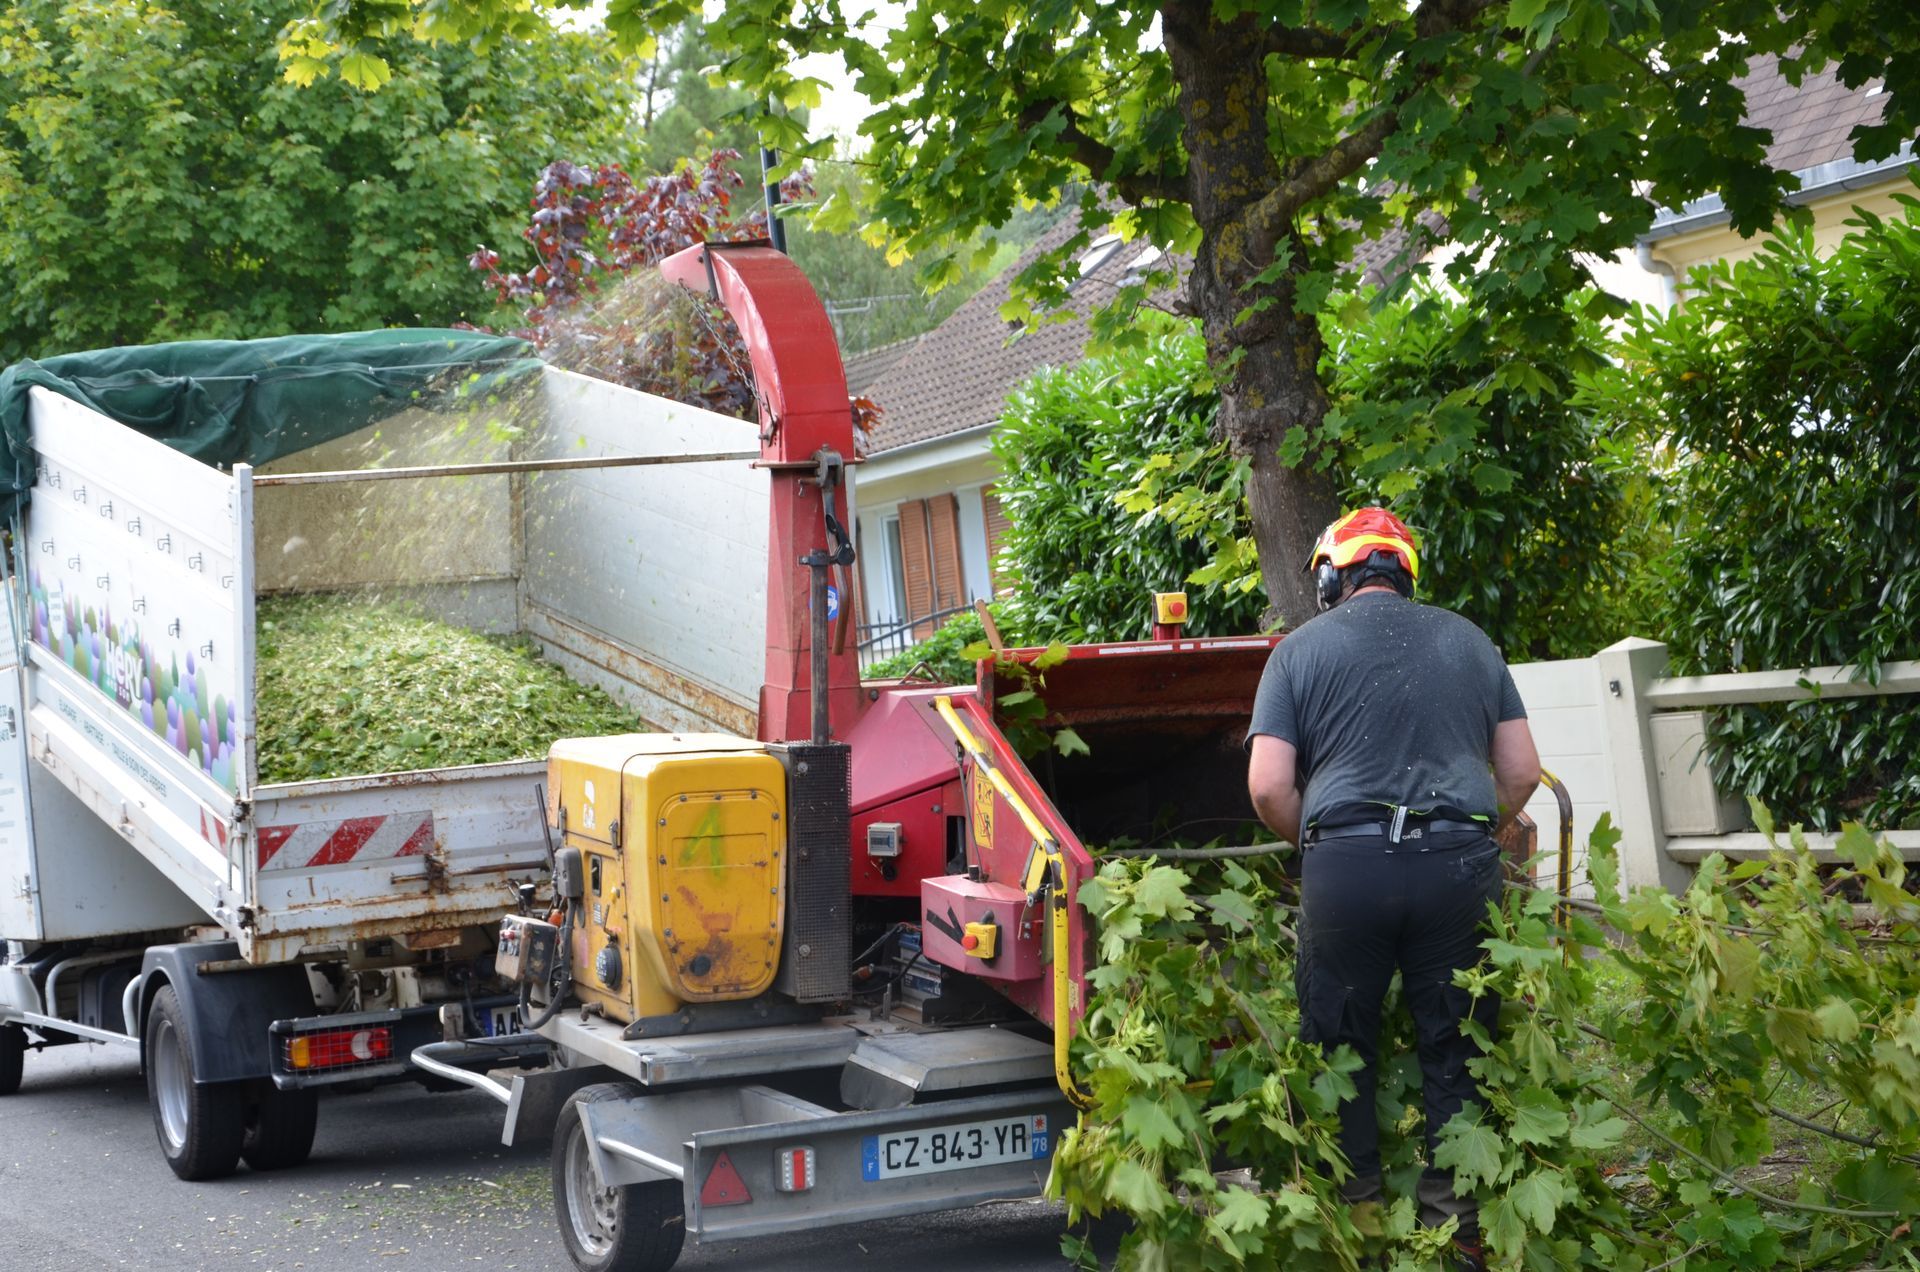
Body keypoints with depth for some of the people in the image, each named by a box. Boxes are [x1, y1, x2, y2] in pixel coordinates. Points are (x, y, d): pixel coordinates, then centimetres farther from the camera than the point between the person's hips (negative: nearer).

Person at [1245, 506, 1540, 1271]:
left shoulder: (1302, 649, 7)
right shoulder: (1468, 641, 15)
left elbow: (1269, 788, -1)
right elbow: (1522, 772, 14)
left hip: (1344, 864, -2)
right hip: (1461, 864, 2)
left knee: (1341, 1046, 11)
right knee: (1453, 1052, 10)